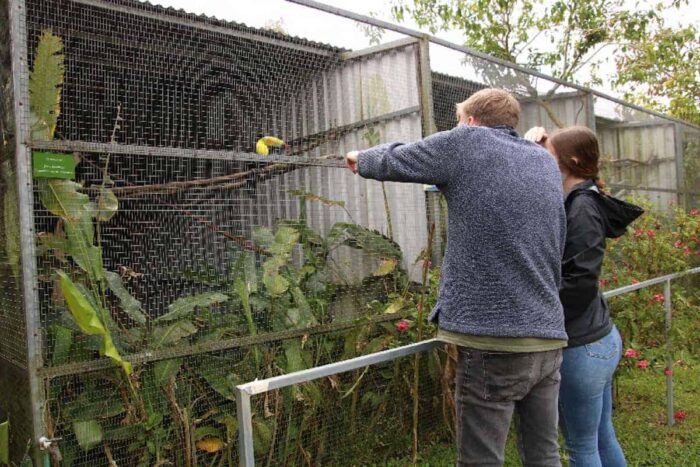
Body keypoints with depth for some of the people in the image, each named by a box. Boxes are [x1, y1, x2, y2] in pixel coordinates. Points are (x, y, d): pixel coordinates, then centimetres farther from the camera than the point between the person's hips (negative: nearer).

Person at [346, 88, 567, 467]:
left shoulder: (467, 143, -4)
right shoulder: (546, 162, 14)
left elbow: (392, 161, 7)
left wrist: (361, 159, 28)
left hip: (494, 342, -7)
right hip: (548, 339, 7)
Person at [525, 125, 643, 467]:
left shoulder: (582, 207, -18)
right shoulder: (580, 201, 9)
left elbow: (580, 283, -23)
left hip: (582, 347, -9)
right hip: (601, 337, 9)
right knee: (603, 438, 20)